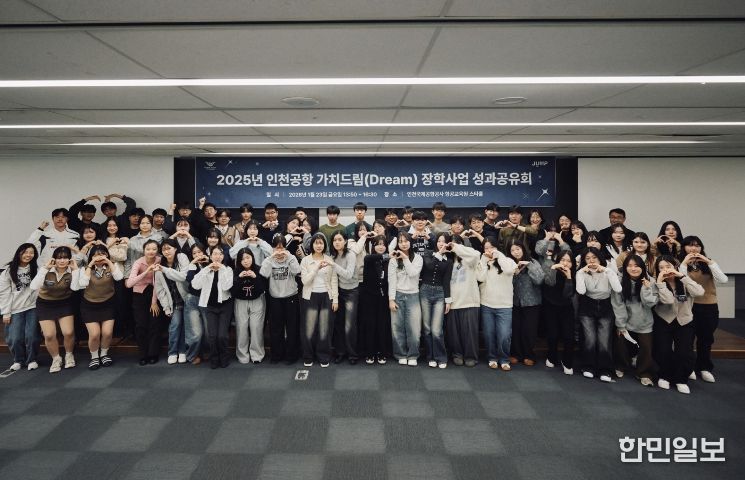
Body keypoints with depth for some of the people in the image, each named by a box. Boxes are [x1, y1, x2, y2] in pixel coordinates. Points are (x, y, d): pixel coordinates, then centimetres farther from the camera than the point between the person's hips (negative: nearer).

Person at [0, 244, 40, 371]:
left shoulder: (36, 269, 5)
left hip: (32, 307, 0)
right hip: (15, 309, 0)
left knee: (31, 336, -8)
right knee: (15, 338, -5)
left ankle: (31, 360, 14)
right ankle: (18, 360, 20)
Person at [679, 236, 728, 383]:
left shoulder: (708, 263, 5)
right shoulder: (681, 264, -2)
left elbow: (723, 280, -11)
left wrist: (710, 262, -17)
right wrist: (684, 263, -20)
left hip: (709, 307, 2)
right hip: (689, 306, -2)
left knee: (706, 339, 12)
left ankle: (704, 368, 27)